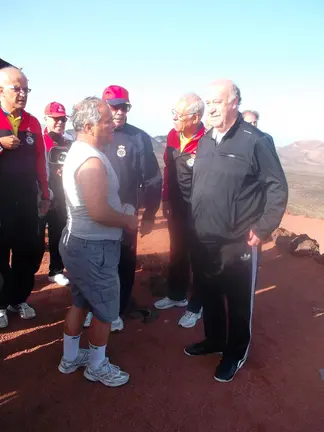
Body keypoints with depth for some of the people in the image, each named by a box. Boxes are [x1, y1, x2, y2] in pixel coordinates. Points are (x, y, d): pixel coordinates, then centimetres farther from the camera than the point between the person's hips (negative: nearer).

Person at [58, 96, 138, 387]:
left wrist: (122, 213, 12)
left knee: (81, 303, 23)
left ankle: (70, 357, 40)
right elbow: (99, 212, -31)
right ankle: (97, 365, 28)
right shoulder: (92, 160, -23)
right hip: (93, 248, -10)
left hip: (78, 242, 10)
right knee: (106, 310, 8)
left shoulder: (77, 153, 11)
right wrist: (128, 221, -14)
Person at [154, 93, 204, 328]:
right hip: (176, 207, 7)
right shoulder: (173, 135, 0)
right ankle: (176, 296, 41)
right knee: (177, 254, 20)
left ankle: (196, 307, 28)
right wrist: (166, 198, 9)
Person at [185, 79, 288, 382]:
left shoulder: (255, 140, -11)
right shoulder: (205, 141, 8)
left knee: (239, 302, 12)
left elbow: (278, 187, -9)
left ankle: (236, 353, 34)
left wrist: (263, 228, -12)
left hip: (238, 243, -5)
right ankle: (213, 339, 43)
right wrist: (194, 222, 10)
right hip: (203, 240, 6)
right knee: (209, 295, 20)